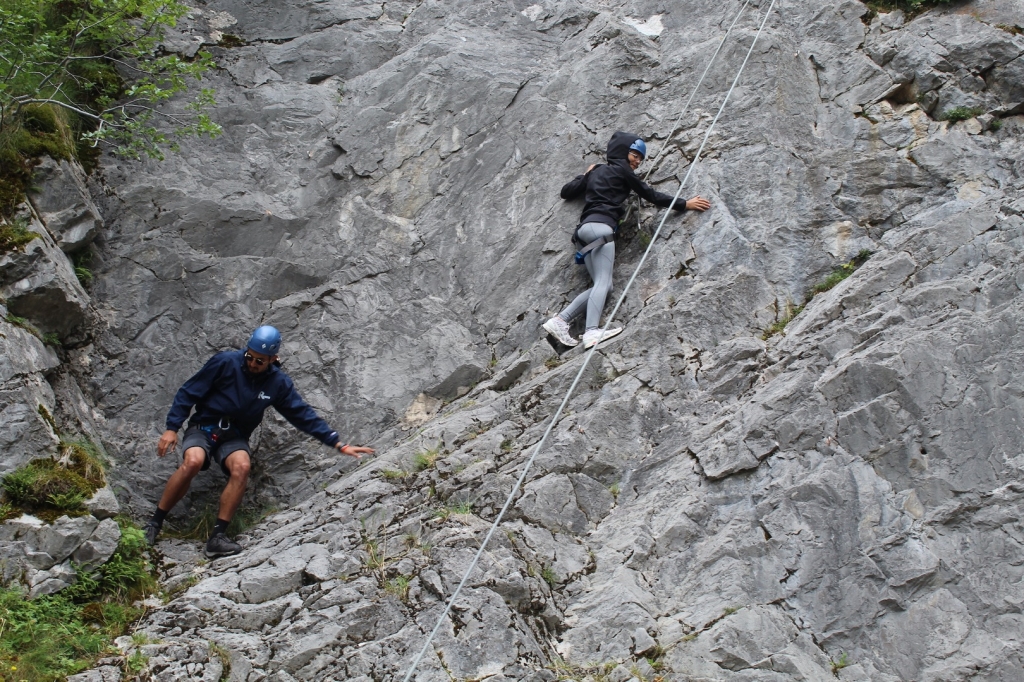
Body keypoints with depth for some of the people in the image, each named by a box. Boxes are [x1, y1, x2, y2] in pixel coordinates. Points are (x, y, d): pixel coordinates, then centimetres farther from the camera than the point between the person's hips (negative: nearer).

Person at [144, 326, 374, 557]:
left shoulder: (278, 383, -2)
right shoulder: (226, 362, -12)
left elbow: (303, 415, 2)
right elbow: (188, 393, -5)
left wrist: (339, 445, -3)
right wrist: (171, 428, -12)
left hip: (234, 438, 2)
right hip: (203, 428, -2)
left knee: (241, 466, -31)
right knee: (193, 461, -34)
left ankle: (217, 537, -27)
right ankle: (154, 523, -17)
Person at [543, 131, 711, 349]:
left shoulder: (595, 171, 28)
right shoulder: (621, 169, 9)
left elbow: (566, 192, 29)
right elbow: (651, 195, 7)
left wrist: (586, 175, 45)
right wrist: (684, 204, 9)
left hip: (585, 228, 8)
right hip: (600, 226, -8)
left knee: (602, 284, 3)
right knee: (603, 282, -18)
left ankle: (559, 320, -7)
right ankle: (592, 331, -35)